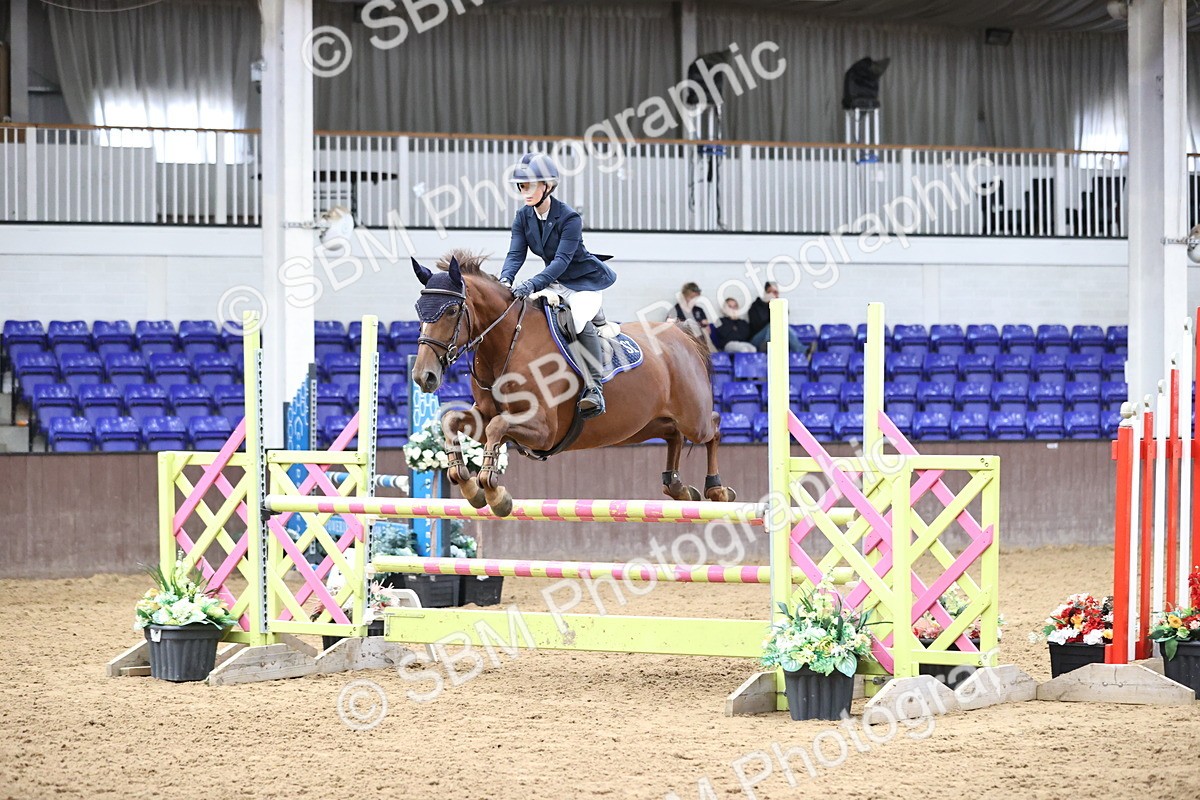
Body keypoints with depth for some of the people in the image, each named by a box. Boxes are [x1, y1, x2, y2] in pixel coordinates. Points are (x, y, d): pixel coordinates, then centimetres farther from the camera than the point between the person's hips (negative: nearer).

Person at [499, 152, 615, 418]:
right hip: (556, 281, 8)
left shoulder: (569, 218, -24)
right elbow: (516, 253, -11)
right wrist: (506, 279, -34)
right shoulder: (523, 217, -4)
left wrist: (533, 284, -45)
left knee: (581, 318, -32)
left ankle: (594, 387, -32)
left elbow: (562, 259, -32)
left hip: (586, 280, -8)